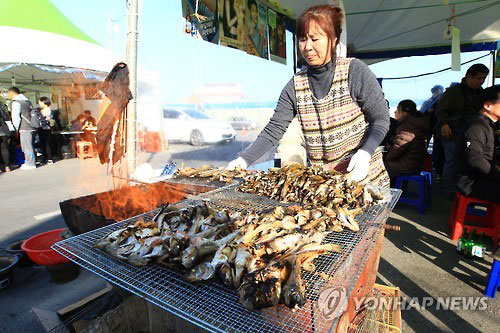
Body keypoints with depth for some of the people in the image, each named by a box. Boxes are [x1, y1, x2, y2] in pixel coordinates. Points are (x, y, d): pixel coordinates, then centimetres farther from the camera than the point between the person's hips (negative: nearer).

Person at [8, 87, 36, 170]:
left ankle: (30, 164, 2)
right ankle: (28, 162, 22)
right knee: (28, 146, 15)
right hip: (31, 127, 8)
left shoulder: (16, 102, -9)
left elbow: (15, 117, -14)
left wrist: (17, 128, -4)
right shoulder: (27, 101, 16)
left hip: (25, 128, -8)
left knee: (27, 146, -2)